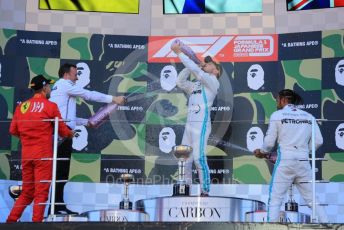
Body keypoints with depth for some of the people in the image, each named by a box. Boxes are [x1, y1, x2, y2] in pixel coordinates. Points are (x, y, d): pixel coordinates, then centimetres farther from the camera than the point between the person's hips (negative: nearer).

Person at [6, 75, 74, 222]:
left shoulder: (22, 106, 7)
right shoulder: (50, 106, -5)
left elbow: (13, 130, 8)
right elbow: (63, 130, 0)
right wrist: (71, 134, 22)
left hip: (26, 154, 5)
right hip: (43, 154, -5)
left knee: (27, 191, 15)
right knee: (41, 191, 0)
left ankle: (11, 219, 9)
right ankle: (36, 222, -2)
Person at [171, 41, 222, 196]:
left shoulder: (213, 82, 2)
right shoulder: (195, 85, 24)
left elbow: (195, 70, -8)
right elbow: (180, 82, 20)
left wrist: (179, 52, -6)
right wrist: (193, 64, 13)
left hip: (201, 125, -7)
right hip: (189, 125, 7)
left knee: (199, 158, -15)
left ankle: (205, 191, -11)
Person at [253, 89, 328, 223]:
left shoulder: (277, 115, 0)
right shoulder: (308, 116, 10)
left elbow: (269, 142, -1)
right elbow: (318, 141, 6)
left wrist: (262, 152, 19)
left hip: (285, 162, -3)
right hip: (303, 162, 4)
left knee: (275, 201, 2)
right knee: (312, 200, 11)